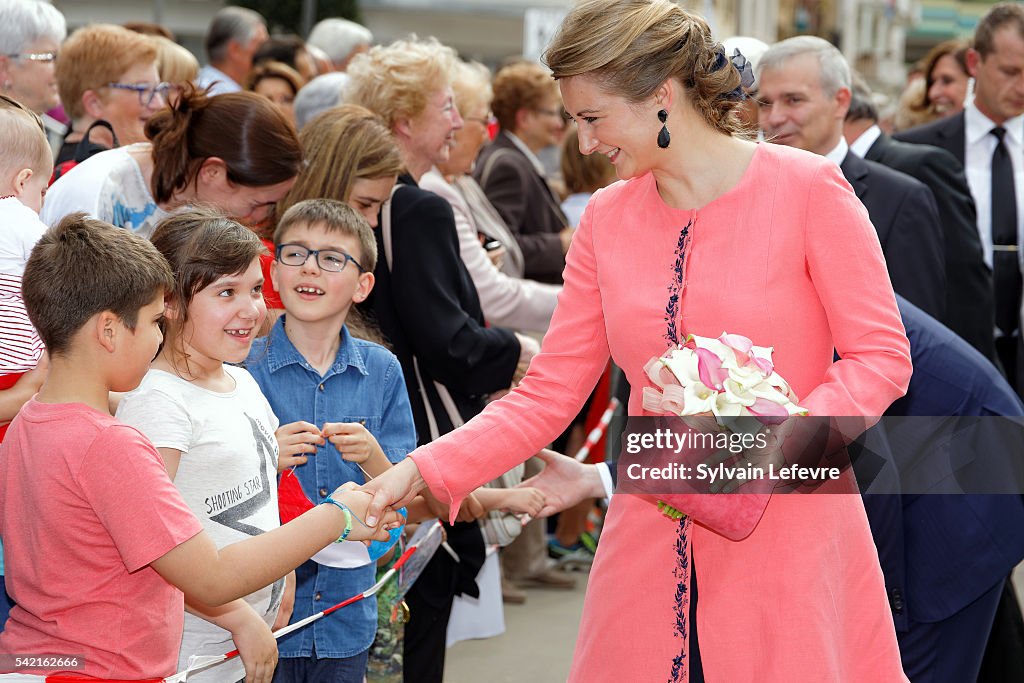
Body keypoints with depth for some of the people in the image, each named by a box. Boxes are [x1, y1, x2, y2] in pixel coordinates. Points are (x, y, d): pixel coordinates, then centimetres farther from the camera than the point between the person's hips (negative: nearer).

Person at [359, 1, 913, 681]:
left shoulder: (806, 190, -7)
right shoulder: (608, 219, 6)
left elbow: (881, 355, -7)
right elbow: (549, 394, 5)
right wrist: (424, 471, -6)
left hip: (794, 542, -4)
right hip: (653, 543, 4)